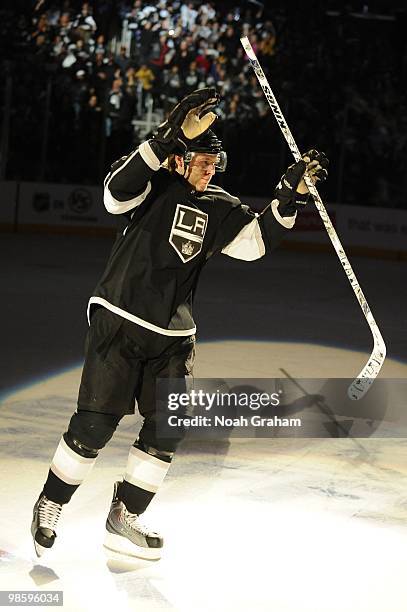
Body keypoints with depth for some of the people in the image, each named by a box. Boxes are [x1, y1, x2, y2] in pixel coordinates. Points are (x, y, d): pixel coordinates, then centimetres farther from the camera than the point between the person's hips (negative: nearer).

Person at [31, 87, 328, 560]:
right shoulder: (156, 186, -6)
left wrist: (290, 195, -13)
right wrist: (171, 136, -36)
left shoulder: (218, 209, 10)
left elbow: (256, 241, -1)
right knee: (94, 425, -5)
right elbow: (117, 193, -27)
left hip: (172, 336, 6)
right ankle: (50, 505, 16)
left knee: (167, 428, 3)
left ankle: (124, 518, 19)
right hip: (118, 322, -6)